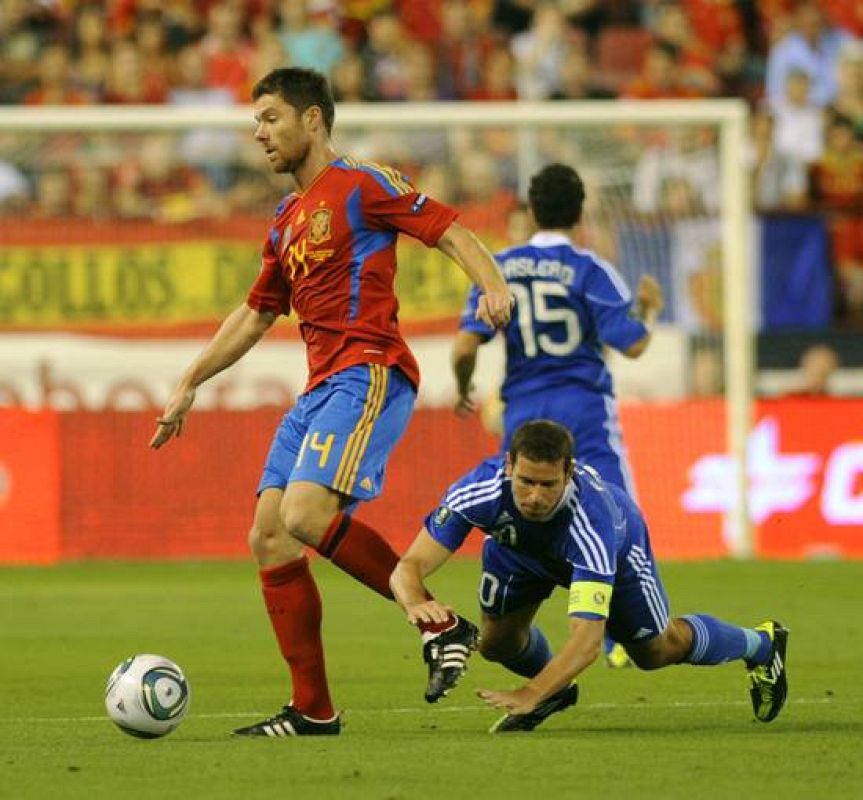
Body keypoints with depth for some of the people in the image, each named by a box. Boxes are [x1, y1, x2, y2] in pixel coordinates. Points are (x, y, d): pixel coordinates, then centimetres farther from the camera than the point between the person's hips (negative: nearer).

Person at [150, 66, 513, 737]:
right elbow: (255, 315, 31)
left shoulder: (362, 186, -2)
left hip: (368, 374, -9)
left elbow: (449, 230, -8)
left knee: (307, 515, -26)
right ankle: (312, 710, 4)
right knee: (269, 537, 1)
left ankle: (441, 624, -14)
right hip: (319, 389, 9)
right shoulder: (286, 222, 22)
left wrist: (493, 285, -27)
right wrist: (190, 386, 31)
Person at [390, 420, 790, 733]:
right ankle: (556, 690, 27)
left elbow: (587, 637, -54)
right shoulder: (480, 490, -44)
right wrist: (415, 604, -69)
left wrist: (530, 694, -67)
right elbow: (409, 566, -44)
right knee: (496, 643, -9)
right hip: (517, 545, 2)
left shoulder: (592, 519, -50)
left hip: (615, 544, -2)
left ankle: (761, 643, 41)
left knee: (655, 650, 11)